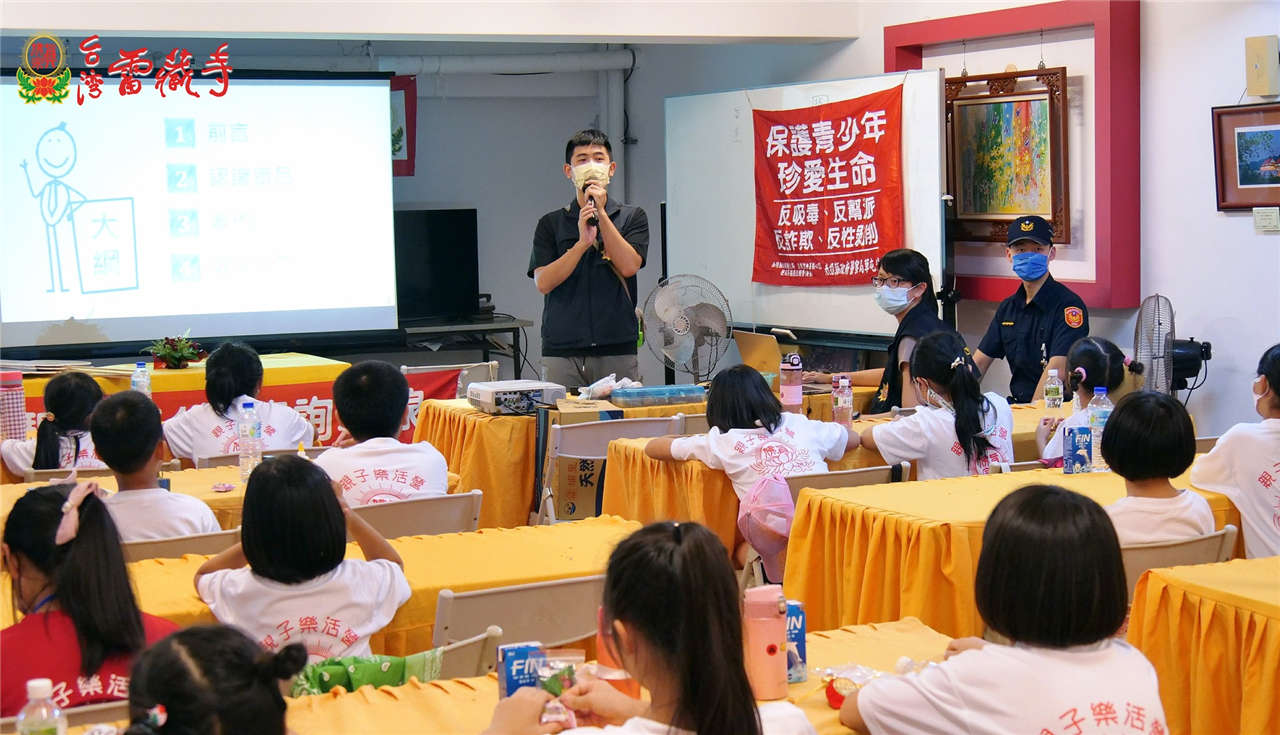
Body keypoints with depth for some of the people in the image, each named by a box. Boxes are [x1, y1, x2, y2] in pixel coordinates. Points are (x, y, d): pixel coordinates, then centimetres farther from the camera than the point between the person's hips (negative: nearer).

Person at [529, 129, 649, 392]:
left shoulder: (632, 217, 9)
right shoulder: (551, 224, 9)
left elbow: (629, 266, -8)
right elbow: (543, 283, -3)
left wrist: (601, 214, -8)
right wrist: (582, 243, -13)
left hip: (617, 352, 0)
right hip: (561, 353, 0)